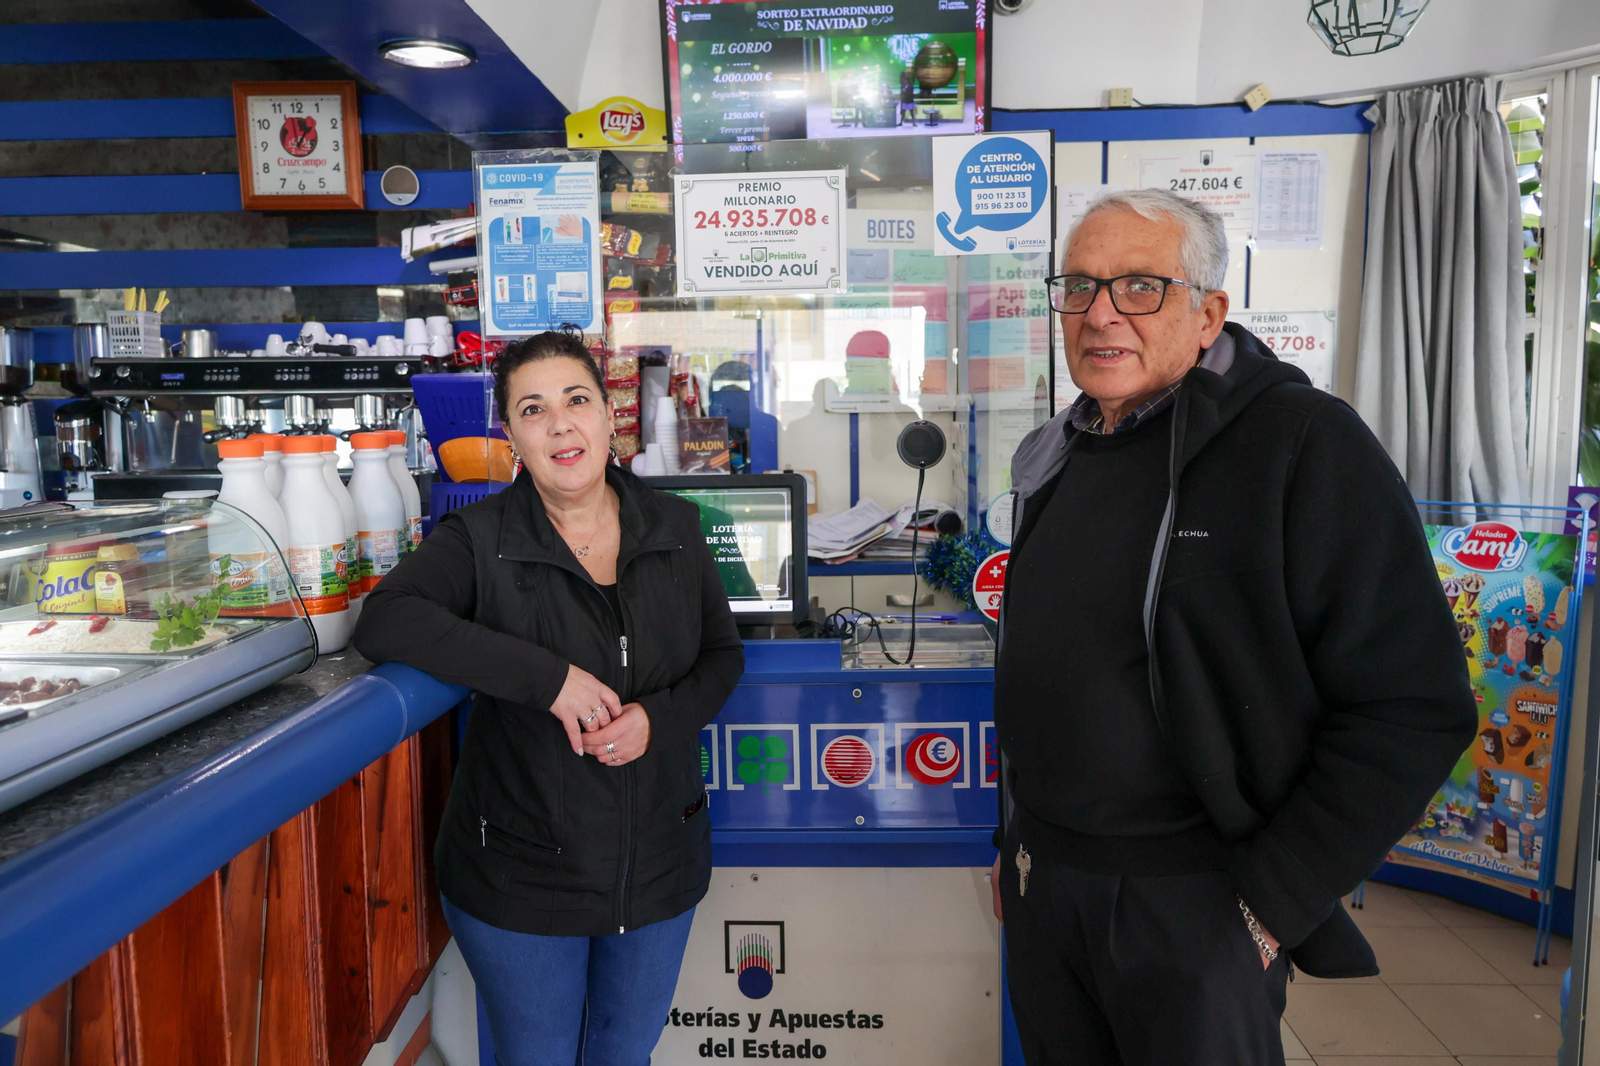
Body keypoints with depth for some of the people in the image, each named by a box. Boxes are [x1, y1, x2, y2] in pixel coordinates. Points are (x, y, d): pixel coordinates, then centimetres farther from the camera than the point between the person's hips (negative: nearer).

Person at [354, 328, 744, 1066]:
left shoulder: (674, 526, -1)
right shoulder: (480, 540, -12)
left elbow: (723, 655, 4)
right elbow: (383, 622, -27)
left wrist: (658, 718, -17)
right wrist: (548, 676, -33)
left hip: (658, 865, 3)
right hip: (520, 878, -3)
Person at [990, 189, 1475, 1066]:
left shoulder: (1303, 443, -13)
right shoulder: (1063, 459, 8)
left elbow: (1410, 709, -16)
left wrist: (1270, 903, -16)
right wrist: (1015, 840, 16)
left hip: (1193, 903, -6)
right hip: (1042, 885, 6)